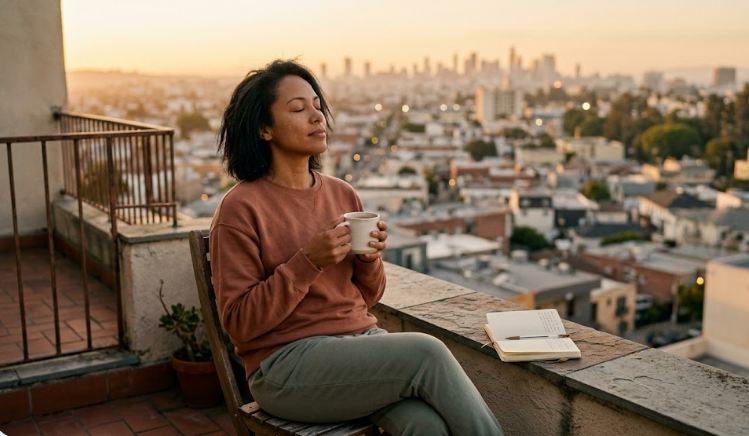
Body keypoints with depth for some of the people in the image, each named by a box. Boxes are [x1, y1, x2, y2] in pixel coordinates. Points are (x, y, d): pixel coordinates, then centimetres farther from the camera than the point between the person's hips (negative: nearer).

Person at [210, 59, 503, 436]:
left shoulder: (342, 194, 9)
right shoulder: (240, 209, -8)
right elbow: (239, 324, -9)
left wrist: (370, 258, -6)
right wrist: (309, 261, -19)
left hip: (362, 337, 5)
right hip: (287, 362, -4)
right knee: (426, 353, -25)